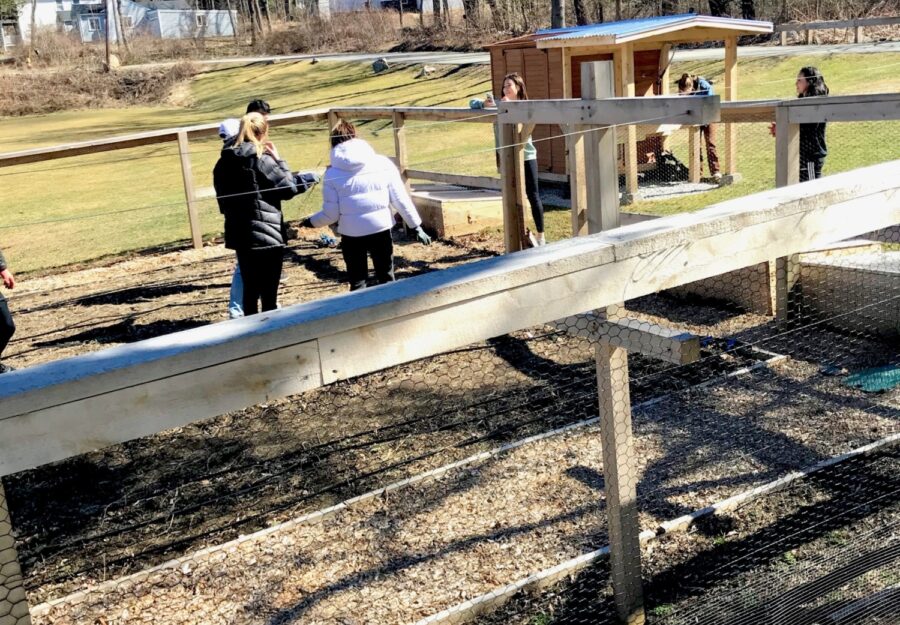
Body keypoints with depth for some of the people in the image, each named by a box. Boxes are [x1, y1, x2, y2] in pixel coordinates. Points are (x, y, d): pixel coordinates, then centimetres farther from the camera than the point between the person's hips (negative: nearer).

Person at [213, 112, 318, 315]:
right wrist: (278, 159, 1)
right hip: (266, 235, -7)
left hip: (239, 235, 7)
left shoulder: (224, 163, 6)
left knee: (250, 289, 16)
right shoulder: (262, 160, -14)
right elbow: (289, 188, -8)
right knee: (268, 293, 0)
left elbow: (222, 196, 13)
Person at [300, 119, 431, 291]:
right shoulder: (383, 163, -2)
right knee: (386, 278, 15)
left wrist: (311, 222, 16)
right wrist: (417, 226, 8)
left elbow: (330, 214, -4)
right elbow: (401, 200, -1)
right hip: (381, 230, 1)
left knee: (357, 283, 12)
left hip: (351, 235, -1)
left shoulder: (332, 174, -4)